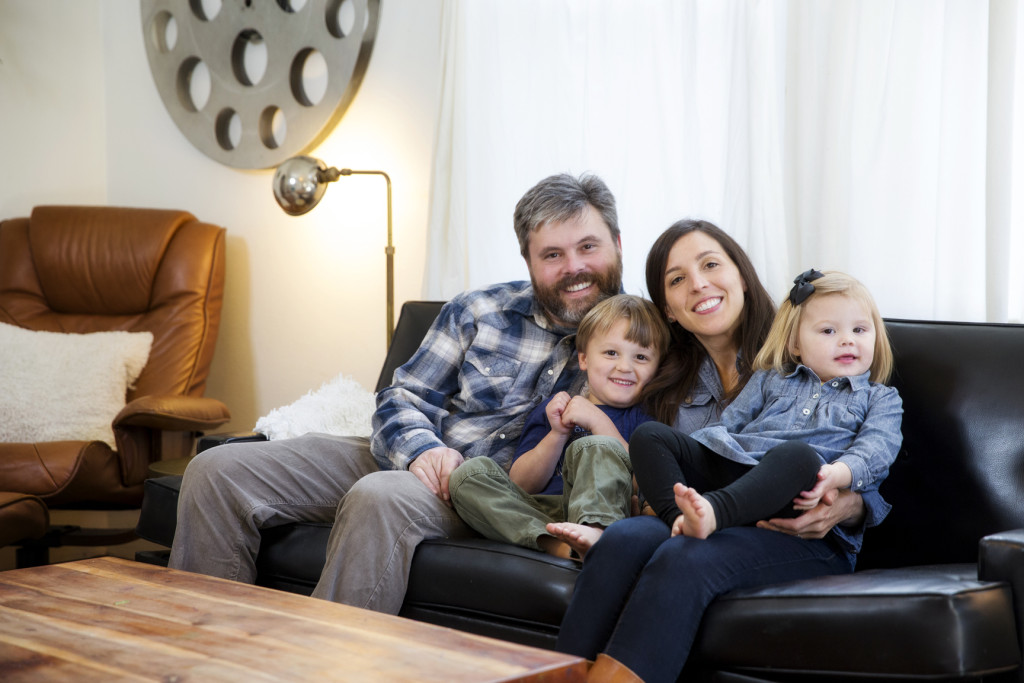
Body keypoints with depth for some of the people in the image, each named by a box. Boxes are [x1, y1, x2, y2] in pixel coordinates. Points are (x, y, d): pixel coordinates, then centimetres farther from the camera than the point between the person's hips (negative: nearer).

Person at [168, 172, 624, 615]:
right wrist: (422, 449, -13)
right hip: (412, 459, 5)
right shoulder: (479, 311, 9)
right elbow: (402, 398, 8)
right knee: (216, 471, -8)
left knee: (380, 498, -40)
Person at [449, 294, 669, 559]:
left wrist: (599, 422, -8)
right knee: (469, 473, -19)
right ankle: (558, 545, -40)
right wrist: (558, 434, -3)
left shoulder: (645, 417, 15)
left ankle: (594, 535, -52)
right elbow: (520, 486, 12)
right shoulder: (553, 410, 24)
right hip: (536, 513, 3)